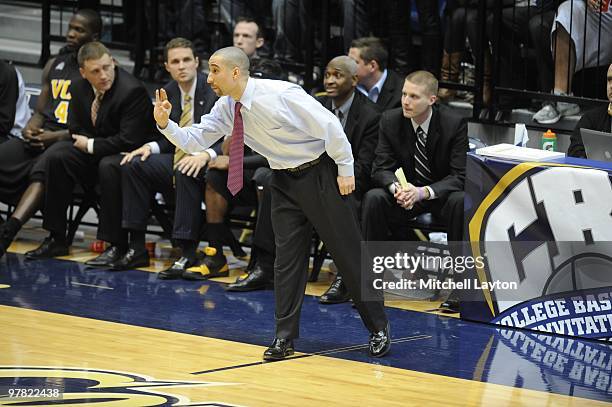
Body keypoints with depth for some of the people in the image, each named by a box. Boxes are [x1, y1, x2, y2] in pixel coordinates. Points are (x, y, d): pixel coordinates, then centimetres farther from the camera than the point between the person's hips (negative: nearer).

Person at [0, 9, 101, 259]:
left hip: (73, 142, -7)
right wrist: (30, 129, -1)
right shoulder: (54, 65, 21)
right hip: (40, 136, 7)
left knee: (43, 169, -36)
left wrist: (56, 137, -17)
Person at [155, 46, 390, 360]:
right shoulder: (226, 109, -4)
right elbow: (195, 141, -1)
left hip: (319, 174, -6)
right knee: (286, 256, 4)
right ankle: (285, 337, 9)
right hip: (284, 180, 6)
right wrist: (165, 123, -19)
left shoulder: (280, 94, -26)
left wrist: (345, 169, -16)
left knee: (347, 251, 0)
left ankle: (378, 330, 9)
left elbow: (329, 125, -22)